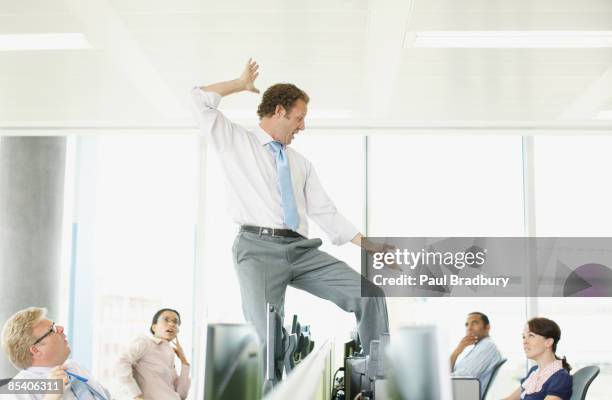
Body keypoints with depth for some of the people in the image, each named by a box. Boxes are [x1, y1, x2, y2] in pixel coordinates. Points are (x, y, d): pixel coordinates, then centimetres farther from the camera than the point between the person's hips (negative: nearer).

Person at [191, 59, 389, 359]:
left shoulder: (301, 163, 25)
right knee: (266, 333, -23)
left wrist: (370, 246, 12)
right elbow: (201, 100, 5)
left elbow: (325, 212, 19)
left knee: (370, 296, -9)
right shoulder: (235, 142, 15)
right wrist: (242, 84, 17)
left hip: (302, 250, 4)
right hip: (259, 248, -4)